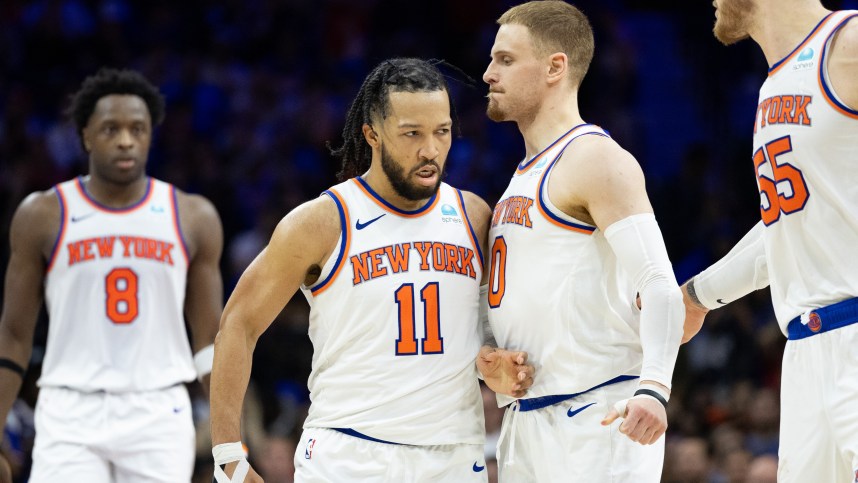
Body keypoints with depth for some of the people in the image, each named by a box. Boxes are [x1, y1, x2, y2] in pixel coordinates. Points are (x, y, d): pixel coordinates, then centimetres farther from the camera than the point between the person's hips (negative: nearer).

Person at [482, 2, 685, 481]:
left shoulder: (596, 159, -9)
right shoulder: (526, 174, 21)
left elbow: (659, 284, -20)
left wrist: (653, 387, -34)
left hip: (600, 418, -9)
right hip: (526, 422, 9)